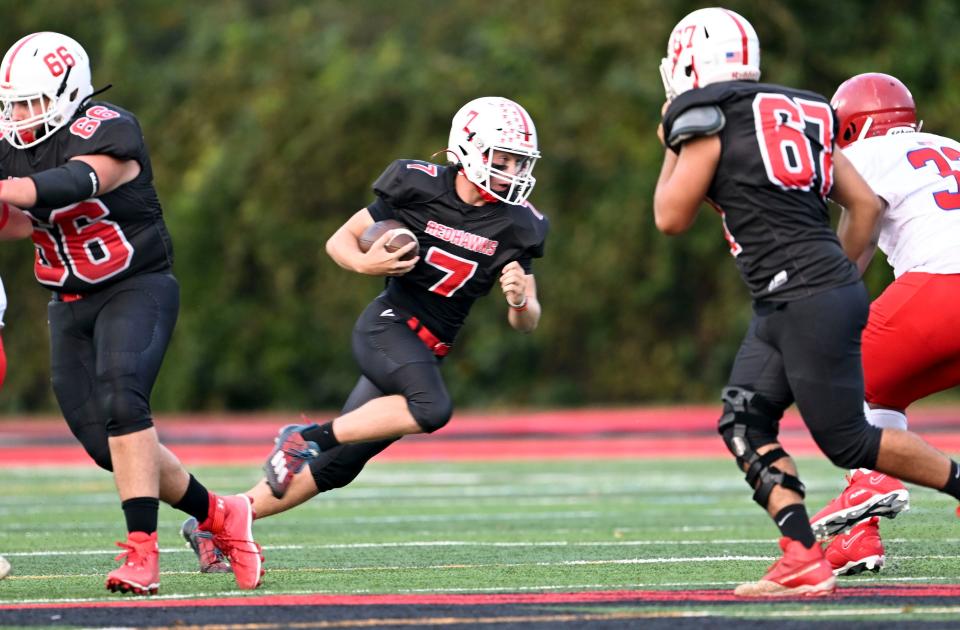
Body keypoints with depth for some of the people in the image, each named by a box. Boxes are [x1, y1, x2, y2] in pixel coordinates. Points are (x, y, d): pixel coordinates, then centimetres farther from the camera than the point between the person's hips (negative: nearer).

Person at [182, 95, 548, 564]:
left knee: (336, 465, 4)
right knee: (432, 408, -34)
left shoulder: (516, 226, 2)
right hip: (388, 327, -5)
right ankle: (306, 436, -19)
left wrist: (520, 301, -17)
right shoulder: (420, 187, -8)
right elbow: (340, 241, 1)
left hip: (427, 353, 5)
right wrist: (364, 264, -21)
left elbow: (526, 322, 6)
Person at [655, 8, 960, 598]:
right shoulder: (799, 113, 17)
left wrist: (674, 151, 17)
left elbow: (672, 218, 2)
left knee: (848, 440, -4)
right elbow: (865, 203, 16)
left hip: (808, 300, -9)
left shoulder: (708, 119, -6)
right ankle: (803, 560, -3)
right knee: (743, 423, 5)